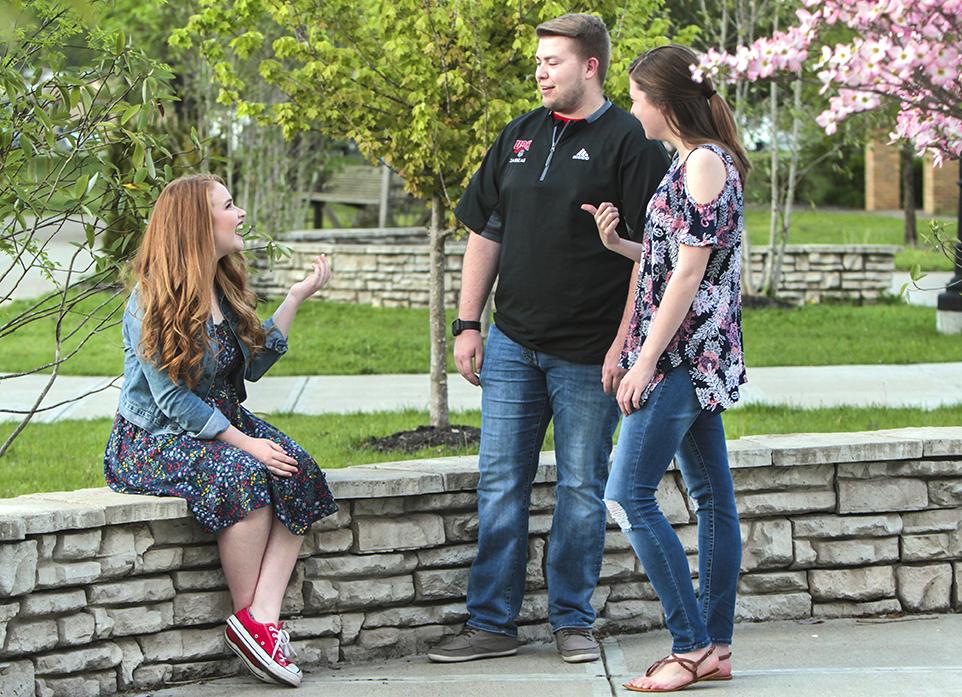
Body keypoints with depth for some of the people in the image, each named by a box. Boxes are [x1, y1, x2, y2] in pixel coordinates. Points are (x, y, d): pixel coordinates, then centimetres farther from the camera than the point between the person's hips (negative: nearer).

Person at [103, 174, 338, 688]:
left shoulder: (222, 289, 11)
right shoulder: (155, 301, -15)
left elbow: (252, 364, 16)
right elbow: (173, 400, -18)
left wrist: (295, 299, 12)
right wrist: (242, 442, -21)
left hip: (222, 424, 8)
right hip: (153, 440, -8)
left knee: (297, 474, -20)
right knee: (244, 478, -34)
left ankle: (263, 617, -31)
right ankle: (248, 619, -21)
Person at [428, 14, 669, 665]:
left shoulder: (630, 142, -7)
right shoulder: (519, 137, 11)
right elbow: (485, 234, 15)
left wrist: (624, 343, -15)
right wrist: (468, 325, 10)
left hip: (589, 353, -5)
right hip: (512, 343, 5)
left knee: (582, 489, 5)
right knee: (501, 484, 5)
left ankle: (573, 620, 15)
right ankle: (492, 623, 11)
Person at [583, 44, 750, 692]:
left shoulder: (704, 162, -15)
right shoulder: (697, 160, 15)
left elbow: (689, 274, -19)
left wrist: (646, 360, -18)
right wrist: (617, 243, 7)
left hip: (683, 352, -10)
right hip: (701, 357, 10)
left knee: (629, 495, -10)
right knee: (712, 495, 9)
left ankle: (692, 645, -8)